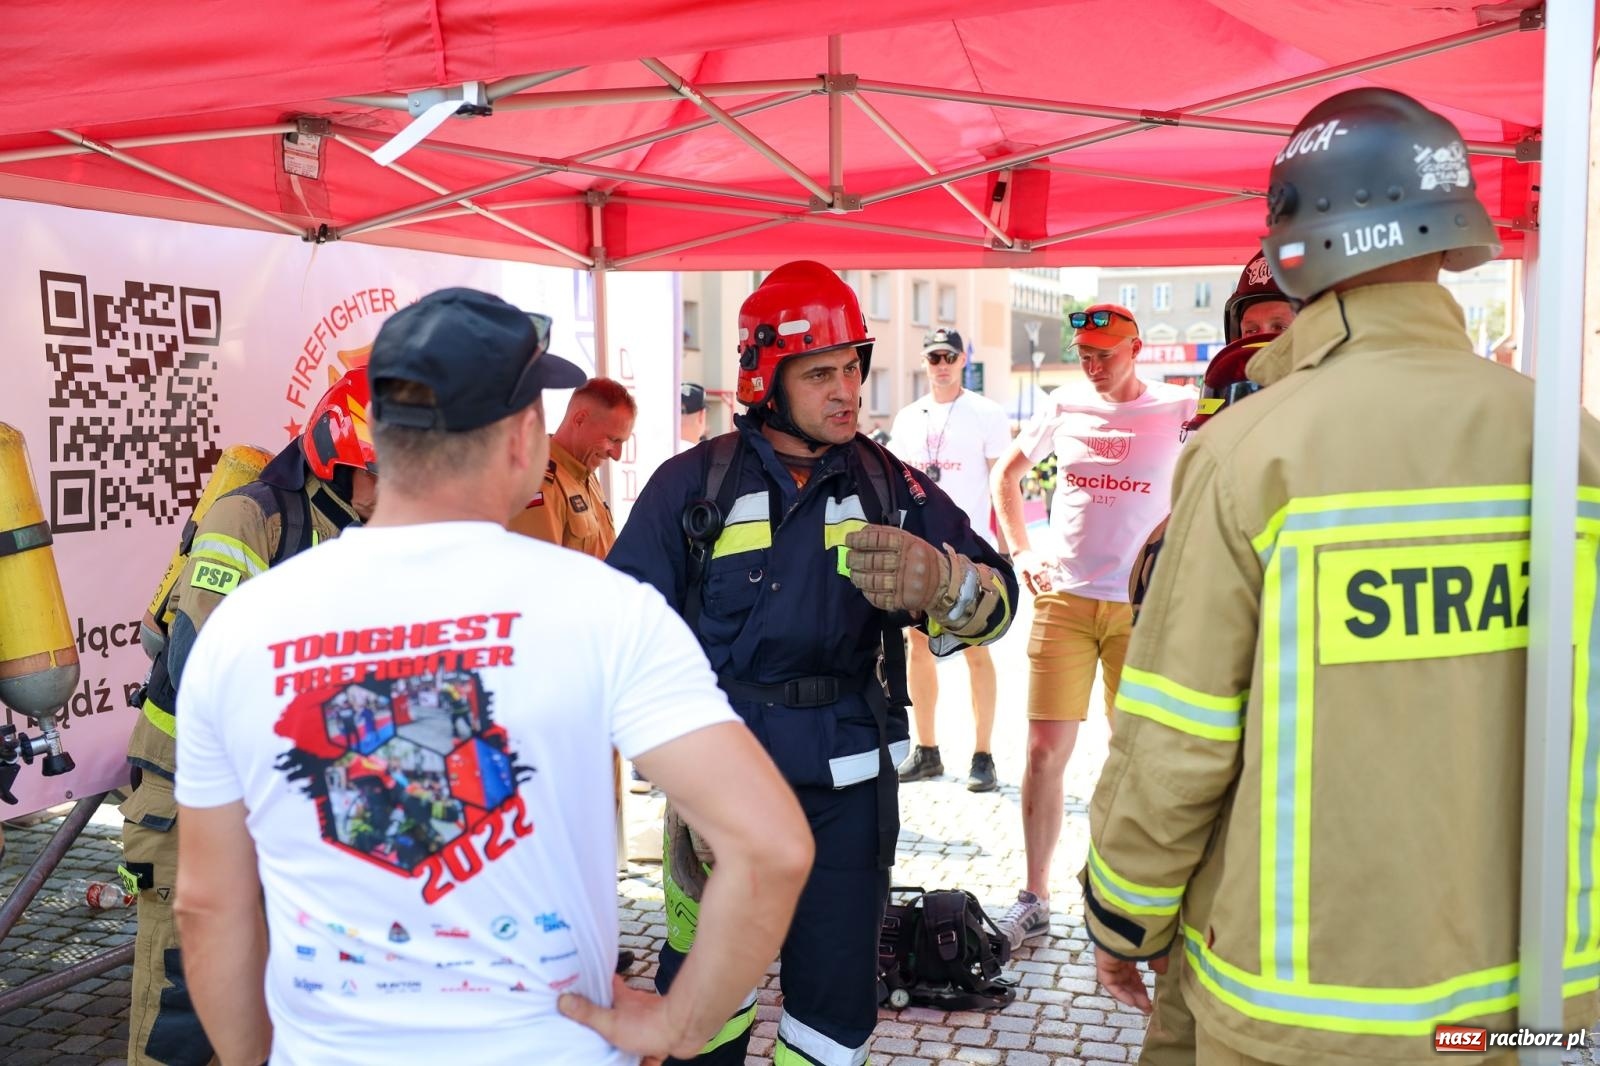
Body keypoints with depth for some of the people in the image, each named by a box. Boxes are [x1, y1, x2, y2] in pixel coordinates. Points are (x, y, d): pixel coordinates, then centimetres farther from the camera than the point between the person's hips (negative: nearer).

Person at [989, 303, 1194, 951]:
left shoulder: (1177, 409, -1)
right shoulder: (1065, 406, 6)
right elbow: (1006, 472, 19)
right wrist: (1021, 550, 8)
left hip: (1142, 606, -1)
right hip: (1063, 598, 2)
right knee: (1045, 750, -1)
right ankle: (1034, 898, 11)